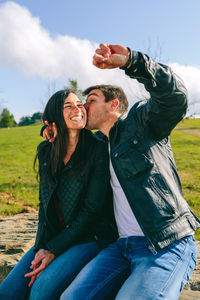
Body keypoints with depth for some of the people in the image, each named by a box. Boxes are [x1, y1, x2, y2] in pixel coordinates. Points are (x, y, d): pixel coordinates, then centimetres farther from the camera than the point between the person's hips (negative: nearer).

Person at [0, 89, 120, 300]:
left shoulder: (98, 150, -13)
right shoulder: (45, 151, 4)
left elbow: (92, 210, -14)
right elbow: (44, 201, 8)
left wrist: (53, 251, -14)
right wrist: (42, 247, -5)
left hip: (91, 237, -5)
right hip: (53, 238, 5)